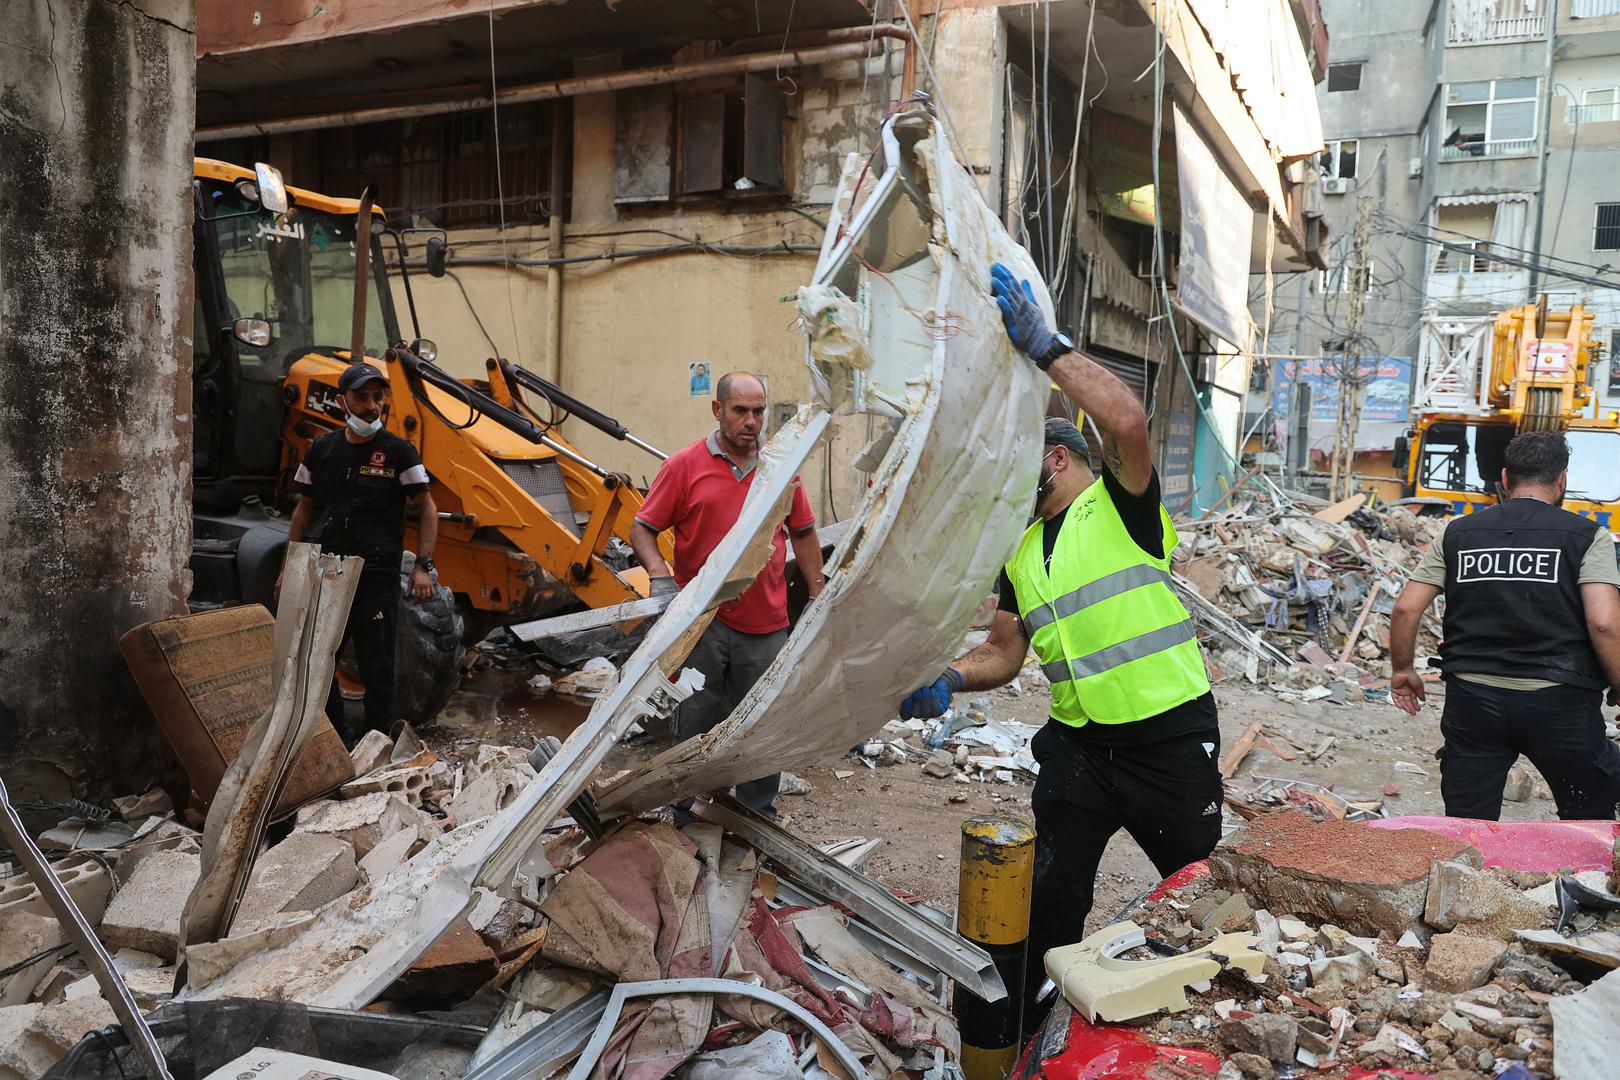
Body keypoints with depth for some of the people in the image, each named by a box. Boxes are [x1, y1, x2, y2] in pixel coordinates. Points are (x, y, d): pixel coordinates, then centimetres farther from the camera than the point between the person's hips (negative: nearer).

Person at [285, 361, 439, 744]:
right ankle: (336, 737, 25)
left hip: (377, 576, -4)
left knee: (376, 667, 2)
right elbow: (305, 508, 15)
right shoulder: (322, 449, 8)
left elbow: (427, 508, -1)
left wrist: (423, 566, -10)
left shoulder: (398, 451, -2)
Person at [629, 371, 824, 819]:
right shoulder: (684, 466, -2)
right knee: (695, 724, 7)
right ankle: (689, 813, 24)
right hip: (702, 621, -2)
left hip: (766, 625, 3)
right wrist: (660, 575, -17)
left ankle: (759, 816, 27)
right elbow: (642, 529, -1)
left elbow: (803, 533, 16)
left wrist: (818, 596, 12)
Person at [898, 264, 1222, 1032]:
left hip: (1170, 739, -5)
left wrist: (1043, 345, -31)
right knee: (1049, 904, 7)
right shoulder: (1023, 554, 11)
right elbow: (1004, 654, 12)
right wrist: (951, 679, -9)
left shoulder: (1120, 504, -8)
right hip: (1077, 747, 5)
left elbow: (1127, 421, -29)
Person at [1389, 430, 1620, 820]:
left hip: (1471, 697, 2)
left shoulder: (1458, 533, 5)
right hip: (1558, 702, -2)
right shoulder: (1586, 536, -2)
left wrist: (1402, 671, 14)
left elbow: (1406, 609, 0)